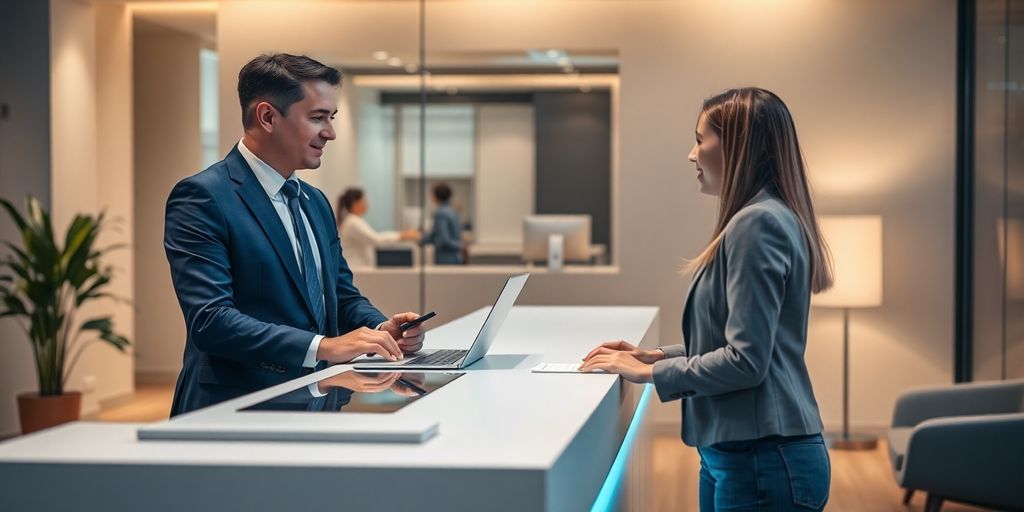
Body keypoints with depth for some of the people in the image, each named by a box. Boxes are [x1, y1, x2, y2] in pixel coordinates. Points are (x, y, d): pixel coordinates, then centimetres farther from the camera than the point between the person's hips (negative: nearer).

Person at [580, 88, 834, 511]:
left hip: (762, 459, -10)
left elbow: (745, 360, -21)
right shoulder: (764, 218, 15)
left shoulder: (758, 223, -17)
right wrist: (657, 355, 12)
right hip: (743, 453, 10)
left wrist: (648, 372, -12)